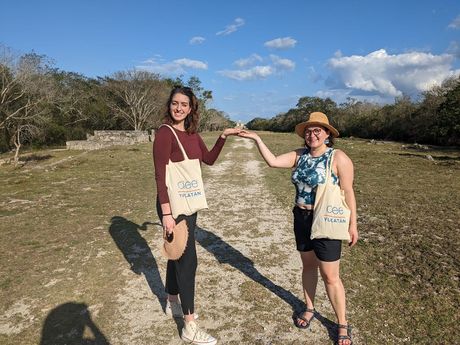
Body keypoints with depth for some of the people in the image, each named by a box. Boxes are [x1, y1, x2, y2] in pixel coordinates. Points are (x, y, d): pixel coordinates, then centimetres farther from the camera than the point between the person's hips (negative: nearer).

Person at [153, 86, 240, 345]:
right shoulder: (165, 133, -16)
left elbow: (209, 159, 17)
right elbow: (160, 176, -19)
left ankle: (173, 304, 41)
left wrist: (223, 137, 7)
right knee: (188, 259, -3)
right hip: (173, 204, -8)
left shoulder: (192, 133, 7)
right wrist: (166, 213, -22)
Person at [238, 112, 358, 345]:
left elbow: (348, 192, -12)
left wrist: (352, 223, -11)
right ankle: (309, 308, 40)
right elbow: (273, 161, -6)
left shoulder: (338, 158, -13)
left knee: (330, 276, 3)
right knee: (308, 265, 20)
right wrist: (257, 139, -11)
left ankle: (342, 325, 23)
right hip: (302, 219, 6)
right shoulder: (300, 155, 2)